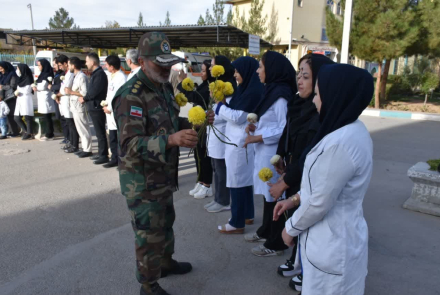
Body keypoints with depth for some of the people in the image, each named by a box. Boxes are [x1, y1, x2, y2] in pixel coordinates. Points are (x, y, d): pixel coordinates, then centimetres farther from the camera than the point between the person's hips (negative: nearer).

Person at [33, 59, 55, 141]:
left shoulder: (47, 75, -11)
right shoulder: (43, 74, 18)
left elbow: (43, 86, -13)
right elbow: (40, 85, 17)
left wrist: (36, 88, 4)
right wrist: (36, 87, -1)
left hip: (46, 97, -8)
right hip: (42, 97, 8)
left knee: (47, 117, -3)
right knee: (47, 117, 9)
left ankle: (49, 135, 2)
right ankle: (50, 134, 14)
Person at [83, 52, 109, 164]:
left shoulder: (100, 74, -16)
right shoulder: (95, 73, 16)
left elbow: (94, 91, -21)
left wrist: (84, 99, -8)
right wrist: (85, 98, 5)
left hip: (97, 107, -10)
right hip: (93, 107, 10)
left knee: (100, 132, -5)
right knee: (99, 132, 15)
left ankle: (104, 155, 1)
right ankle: (101, 153, 24)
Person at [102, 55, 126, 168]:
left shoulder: (122, 77, -14)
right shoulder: (111, 76, 15)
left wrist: (110, 108, -12)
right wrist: (106, 105, 8)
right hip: (111, 112, 9)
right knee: (112, 138, 14)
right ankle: (115, 159, 24)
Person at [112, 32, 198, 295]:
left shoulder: (165, 87, 6)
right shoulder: (130, 95, -24)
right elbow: (130, 145, -32)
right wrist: (171, 140, -45)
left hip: (164, 176, 9)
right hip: (143, 182, -9)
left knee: (166, 223, 27)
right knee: (150, 236, 7)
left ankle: (166, 262, 51)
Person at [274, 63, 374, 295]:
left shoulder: (341, 142, -30)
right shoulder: (352, 130, 2)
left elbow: (320, 203, -24)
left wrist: (291, 228, -8)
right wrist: (295, 199, 9)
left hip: (332, 244, -9)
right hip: (337, 236, 9)